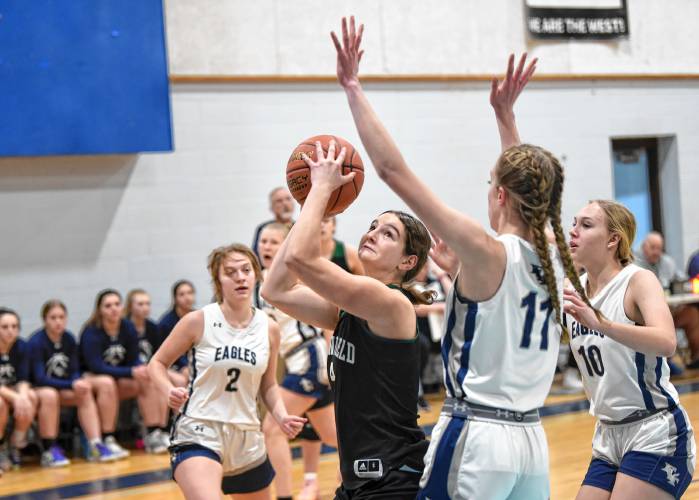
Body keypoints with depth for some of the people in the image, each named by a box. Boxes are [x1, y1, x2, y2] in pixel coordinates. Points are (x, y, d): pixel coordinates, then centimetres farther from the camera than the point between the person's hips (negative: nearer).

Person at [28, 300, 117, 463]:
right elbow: (40, 378, -21)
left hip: (67, 386, 6)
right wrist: (72, 385, -30)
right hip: (42, 389, -6)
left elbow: (74, 371, 3)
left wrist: (79, 382, -22)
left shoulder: (69, 339, 2)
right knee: (84, 394, -34)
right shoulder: (36, 342, -15)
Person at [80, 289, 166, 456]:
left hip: (120, 380, 5)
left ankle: (153, 435, -17)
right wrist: (131, 372, -30)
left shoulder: (128, 328, -1)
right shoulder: (91, 332, -17)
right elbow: (96, 367, -24)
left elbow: (133, 360, 1)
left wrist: (142, 370, -24)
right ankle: (107, 441, -34)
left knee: (148, 381, -18)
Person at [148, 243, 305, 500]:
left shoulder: (268, 328, 4)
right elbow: (157, 363, 3)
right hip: (198, 433, -5)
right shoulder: (198, 322, -8)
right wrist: (170, 391, -16)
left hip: (248, 439, 5)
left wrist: (281, 416, -2)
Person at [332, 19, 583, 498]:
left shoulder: (487, 252, -14)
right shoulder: (553, 257, 4)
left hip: (476, 438, -7)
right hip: (531, 438, 7)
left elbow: (393, 170, -15)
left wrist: (353, 88, -9)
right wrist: (504, 114, 29)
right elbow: (525, 181, 26)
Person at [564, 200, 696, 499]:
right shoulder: (572, 290, 6)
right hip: (609, 438, 7)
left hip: (656, 436, -7)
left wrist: (600, 323, -44)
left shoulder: (639, 280, -13)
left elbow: (666, 342, -30)